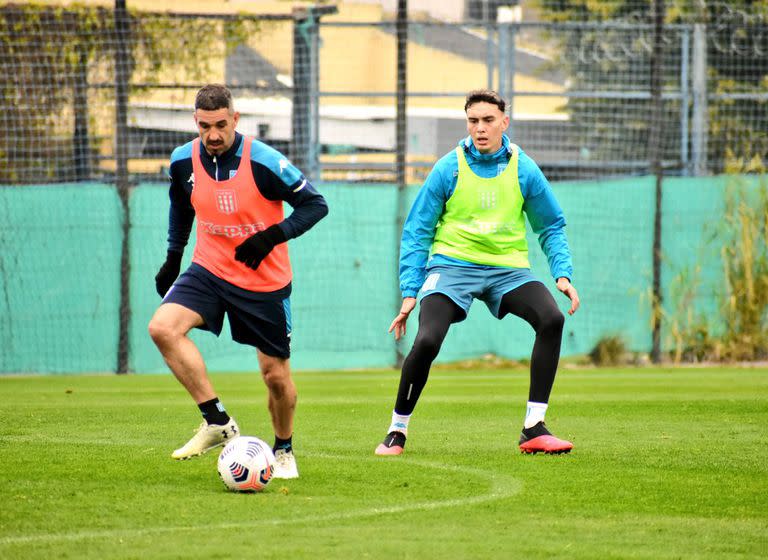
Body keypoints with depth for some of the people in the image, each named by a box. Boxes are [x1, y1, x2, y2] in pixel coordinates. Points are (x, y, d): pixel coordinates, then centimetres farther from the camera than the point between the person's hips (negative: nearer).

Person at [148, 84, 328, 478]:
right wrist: (173, 257, 16)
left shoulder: (263, 162, -19)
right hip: (210, 270, 3)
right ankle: (218, 422, -18)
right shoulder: (184, 161, -5)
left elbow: (315, 205, -11)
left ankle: (284, 451, 31)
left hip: (265, 282, -3)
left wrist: (272, 236, -24)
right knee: (163, 327, -23)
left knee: (276, 374, 3)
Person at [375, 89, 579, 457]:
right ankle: (397, 431, -1)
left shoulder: (524, 171, 3)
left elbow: (551, 228, 14)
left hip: (507, 269, 2)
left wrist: (562, 273, -2)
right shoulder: (448, 169, -1)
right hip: (453, 264, -2)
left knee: (552, 318, -24)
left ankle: (533, 429, -17)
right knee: (427, 341, -25)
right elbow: (417, 232, 4)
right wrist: (409, 292, -2)